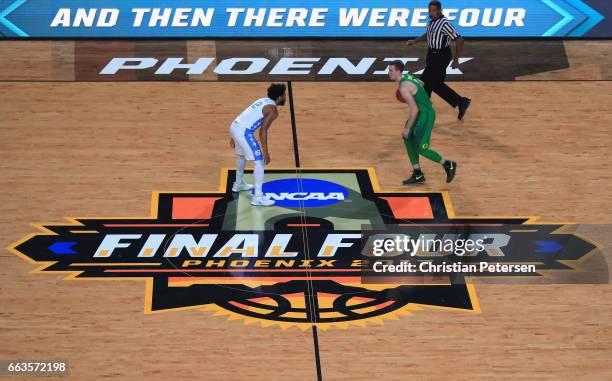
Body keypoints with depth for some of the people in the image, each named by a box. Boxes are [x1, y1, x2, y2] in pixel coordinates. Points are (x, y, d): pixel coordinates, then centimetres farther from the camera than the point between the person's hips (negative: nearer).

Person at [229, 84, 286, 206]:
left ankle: (239, 184, 52)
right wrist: (265, 152, -15)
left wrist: (234, 136, 32)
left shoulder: (263, 101, 19)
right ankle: (258, 197, -8)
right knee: (259, 161, -5)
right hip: (243, 131, -9)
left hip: (234, 126, 9)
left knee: (242, 156, 32)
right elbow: (263, 131, -16)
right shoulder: (273, 110, -8)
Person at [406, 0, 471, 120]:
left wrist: (456, 60, -18)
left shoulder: (444, 24, -22)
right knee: (436, 85, 15)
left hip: (441, 56, -9)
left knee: (425, 83, -4)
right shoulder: (431, 21, 5)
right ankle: (461, 102, 25)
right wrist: (415, 41, 15)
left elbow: (459, 40, -21)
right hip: (432, 55, 9)